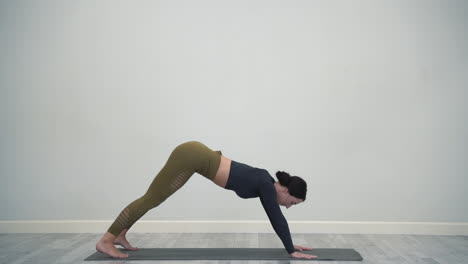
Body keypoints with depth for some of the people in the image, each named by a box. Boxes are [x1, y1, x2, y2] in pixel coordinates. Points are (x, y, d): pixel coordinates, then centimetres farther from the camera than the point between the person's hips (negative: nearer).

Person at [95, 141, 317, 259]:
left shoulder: (266, 184, 10)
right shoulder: (266, 185, -12)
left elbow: (274, 218, 18)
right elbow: (277, 219, -13)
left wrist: (291, 244, 23)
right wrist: (291, 251, -7)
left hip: (196, 156, 9)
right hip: (192, 156, -9)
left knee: (152, 199, 14)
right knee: (151, 199, -6)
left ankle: (120, 235, 26)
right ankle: (106, 241, 1)